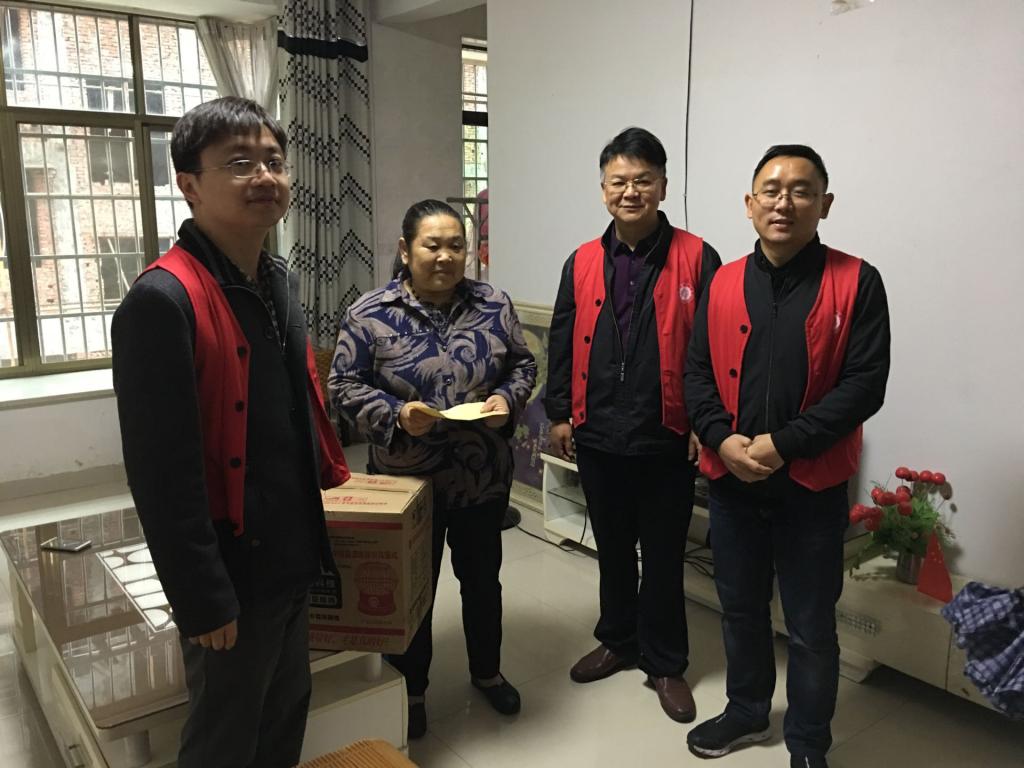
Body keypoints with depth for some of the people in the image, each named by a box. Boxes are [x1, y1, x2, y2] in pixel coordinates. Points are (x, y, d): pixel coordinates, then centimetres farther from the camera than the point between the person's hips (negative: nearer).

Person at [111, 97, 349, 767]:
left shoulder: (278, 282, 5)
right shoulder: (163, 301, -22)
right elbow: (163, 475, -23)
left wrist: (332, 476, 16)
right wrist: (204, 601, -19)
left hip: (291, 561, 8)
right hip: (231, 575, -8)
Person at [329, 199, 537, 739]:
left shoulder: (493, 307, -2)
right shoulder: (371, 315, -10)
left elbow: (522, 364, 7)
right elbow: (344, 386, -8)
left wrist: (507, 398, -13)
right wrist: (395, 415, -23)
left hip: (483, 477, 3)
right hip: (407, 481, -2)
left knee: (482, 578, 19)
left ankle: (487, 671, 43)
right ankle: (410, 690, 36)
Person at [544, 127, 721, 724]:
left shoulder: (696, 258, -6)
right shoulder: (583, 262, 4)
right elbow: (563, 344, 8)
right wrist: (560, 414, 6)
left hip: (666, 441, -3)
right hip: (597, 437, 4)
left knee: (663, 556, 10)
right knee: (612, 549, 19)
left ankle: (665, 663, 29)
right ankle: (618, 641, 39)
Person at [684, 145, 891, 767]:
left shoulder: (856, 283, -7)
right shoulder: (724, 283, 3)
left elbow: (865, 384, -12)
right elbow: (697, 371, 3)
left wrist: (783, 444, -19)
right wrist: (722, 439, -13)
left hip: (813, 485, -3)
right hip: (732, 480, 3)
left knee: (811, 626, 11)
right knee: (741, 607, 19)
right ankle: (747, 711, 42)